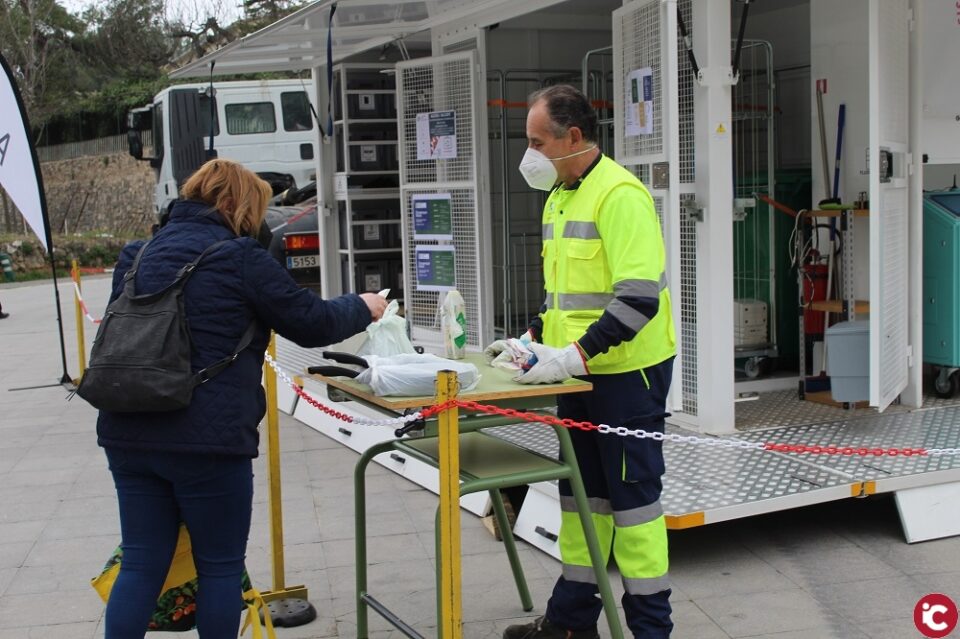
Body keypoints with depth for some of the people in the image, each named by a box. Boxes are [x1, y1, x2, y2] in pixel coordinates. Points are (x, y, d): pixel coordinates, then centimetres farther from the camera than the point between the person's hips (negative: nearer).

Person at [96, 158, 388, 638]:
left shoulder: (137, 256, 12)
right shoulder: (239, 258, -8)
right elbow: (311, 322, -2)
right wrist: (363, 308, 16)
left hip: (128, 435, 6)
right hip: (208, 437, -6)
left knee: (142, 565, 12)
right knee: (221, 567, 10)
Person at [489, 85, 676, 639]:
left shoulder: (618, 194, -17)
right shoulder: (560, 197, 13)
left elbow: (638, 297, -25)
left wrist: (574, 355, -28)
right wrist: (533, 338, 10)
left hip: (627, 374, -9)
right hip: (579, 373, 9)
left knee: (633, 497, 0)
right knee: (581, 494, 15)